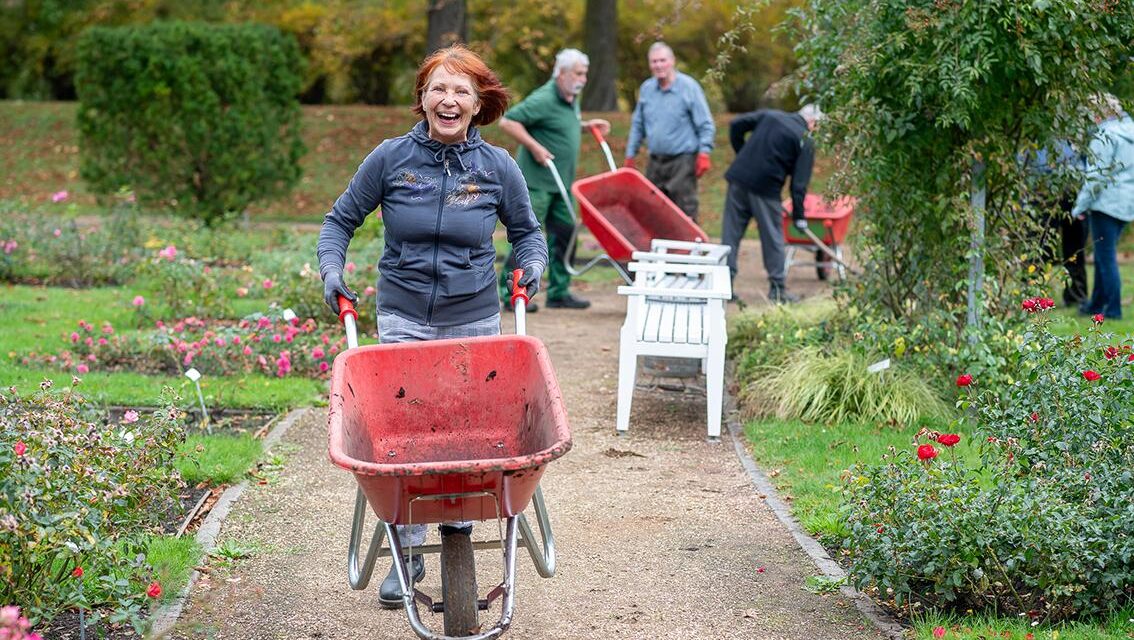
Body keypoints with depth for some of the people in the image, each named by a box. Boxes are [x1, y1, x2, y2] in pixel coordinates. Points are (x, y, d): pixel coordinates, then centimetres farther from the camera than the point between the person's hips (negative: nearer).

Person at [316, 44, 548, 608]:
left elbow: (526, 230, 13)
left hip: (475, 322, 1)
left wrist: (532, 266, -7)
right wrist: (331, 270, -9)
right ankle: (407, 552, 9)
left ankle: (458, 530, 31)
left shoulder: (497, 167, -1)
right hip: (403, 319, -1)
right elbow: (340, 220, 6)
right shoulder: (391, 158, -5)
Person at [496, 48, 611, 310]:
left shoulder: (571, 100, 13)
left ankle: (559, 292, 17)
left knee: (564, 234, 10)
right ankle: (510, 292, -2)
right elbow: (507, 122, -18)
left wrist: (587, 126, 14)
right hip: (536, 181, -9)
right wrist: (535, 147, -22)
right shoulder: (543, 100, -16)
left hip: (561, 182, 9)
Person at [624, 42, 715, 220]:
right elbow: (637, 125, 18)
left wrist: (704, 153, -13)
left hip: (682, 161, -5)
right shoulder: (646, 89, 9)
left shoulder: (689, 87, -5)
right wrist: (630, 155, 16)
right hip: (655, 162, 5)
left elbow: (706, 125, -4)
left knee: (685, 212, -9)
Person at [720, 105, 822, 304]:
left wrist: (742, 153, 20)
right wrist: (799, 216, 1)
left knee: (731, 234, 7)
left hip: (739, 177, 4)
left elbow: (736, 124, 11)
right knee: (772, 237, 7)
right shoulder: (806, 142, 0)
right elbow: (799, 182, -4)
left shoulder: (770, 115, 14)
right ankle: (777, 288, 11)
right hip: (766, 188, -4)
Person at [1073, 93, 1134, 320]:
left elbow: (1096, 175, -16)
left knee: (1106, 257, -3)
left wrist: (1081, 205, -9)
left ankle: (1113, 308, -3)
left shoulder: (1105, 136, -12)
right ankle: (1097, 303, 23)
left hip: (1106, 203, -8)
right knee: (1104, 256, 17)